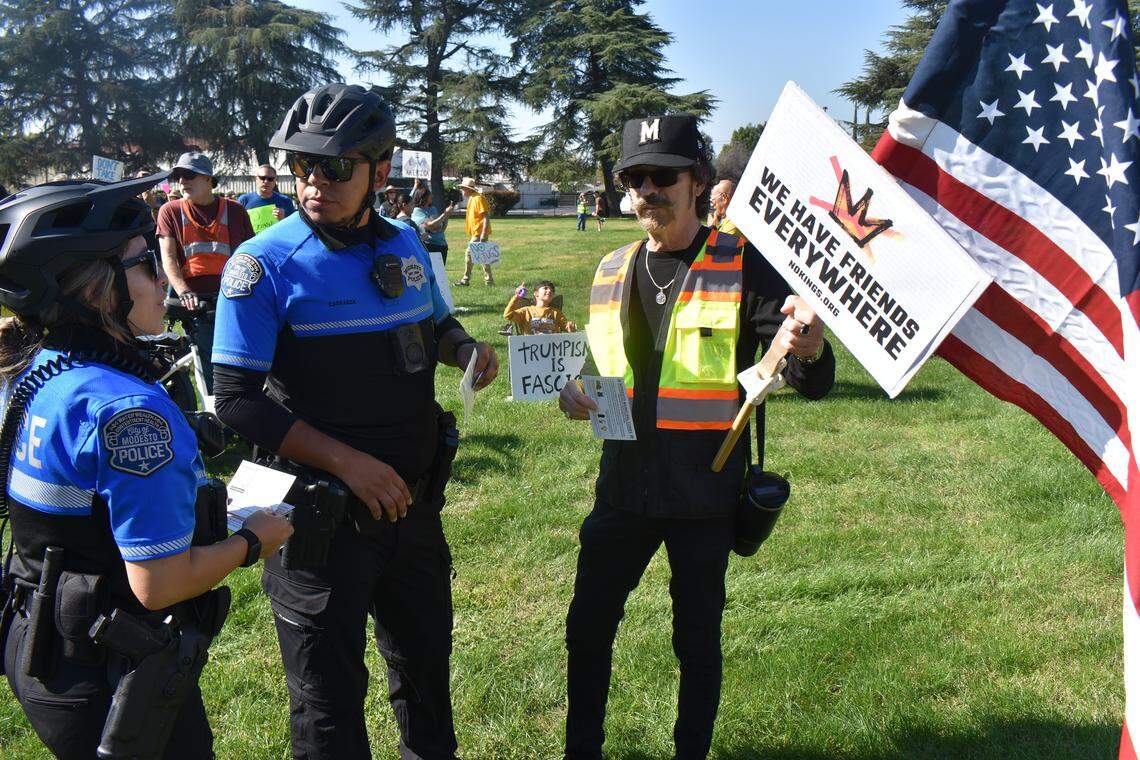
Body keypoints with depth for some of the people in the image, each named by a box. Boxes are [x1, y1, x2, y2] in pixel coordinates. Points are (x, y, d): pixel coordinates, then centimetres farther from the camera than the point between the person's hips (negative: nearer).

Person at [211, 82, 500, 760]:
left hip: (415, 502, 6)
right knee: (330, 700, 11)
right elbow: (237, 401, -17)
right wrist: (348, 462, -22)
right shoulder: (265, 264, -15)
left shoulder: (405, 244, 2)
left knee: (427, 659, 24)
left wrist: (467, 349, -3)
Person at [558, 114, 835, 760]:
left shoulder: (744, 267, -9)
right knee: (588, 625, 12)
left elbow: (813, 385, -14)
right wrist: (572, 393, -4)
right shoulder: (613, 272, 6)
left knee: (698, 639, 11)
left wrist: (810, 348, -37)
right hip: (624, 488, 4)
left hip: (705, 496, -4)